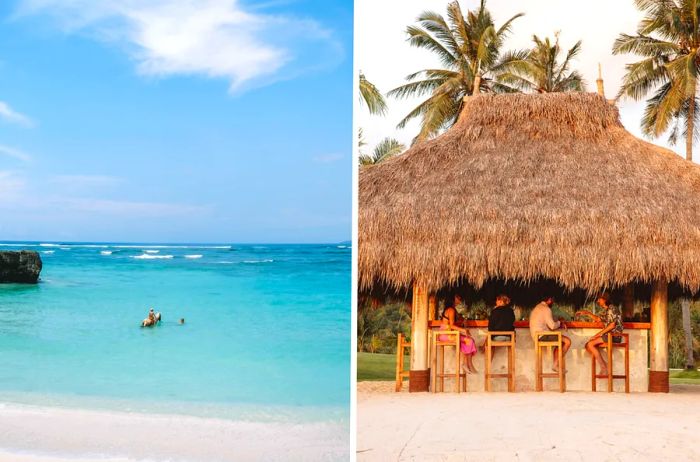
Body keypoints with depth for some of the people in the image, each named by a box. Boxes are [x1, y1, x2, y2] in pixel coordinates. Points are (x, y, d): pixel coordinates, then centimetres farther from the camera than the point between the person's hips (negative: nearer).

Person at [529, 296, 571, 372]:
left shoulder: (537, 308, 20)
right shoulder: (546, 309, -12)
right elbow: (552, 326, -16)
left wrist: (559, 324, 14)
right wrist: (559, 322, 5)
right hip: (542, 336, -10)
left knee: (560, 342, 26)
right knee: (567, 341, -10)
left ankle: (555, 365, 18)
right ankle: (556, 364, -3)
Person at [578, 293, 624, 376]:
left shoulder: (612, 309, -11)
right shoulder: (606, 310, 18)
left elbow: (612, 325, -20)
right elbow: (598, 319, 35)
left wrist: (600, 333, -17)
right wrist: (587, 313, 27)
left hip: (615, 335, -9)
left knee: (590, 344, -19)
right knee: (588, 345, 0)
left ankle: (604, 368, -15)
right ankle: (604, 364, 0)